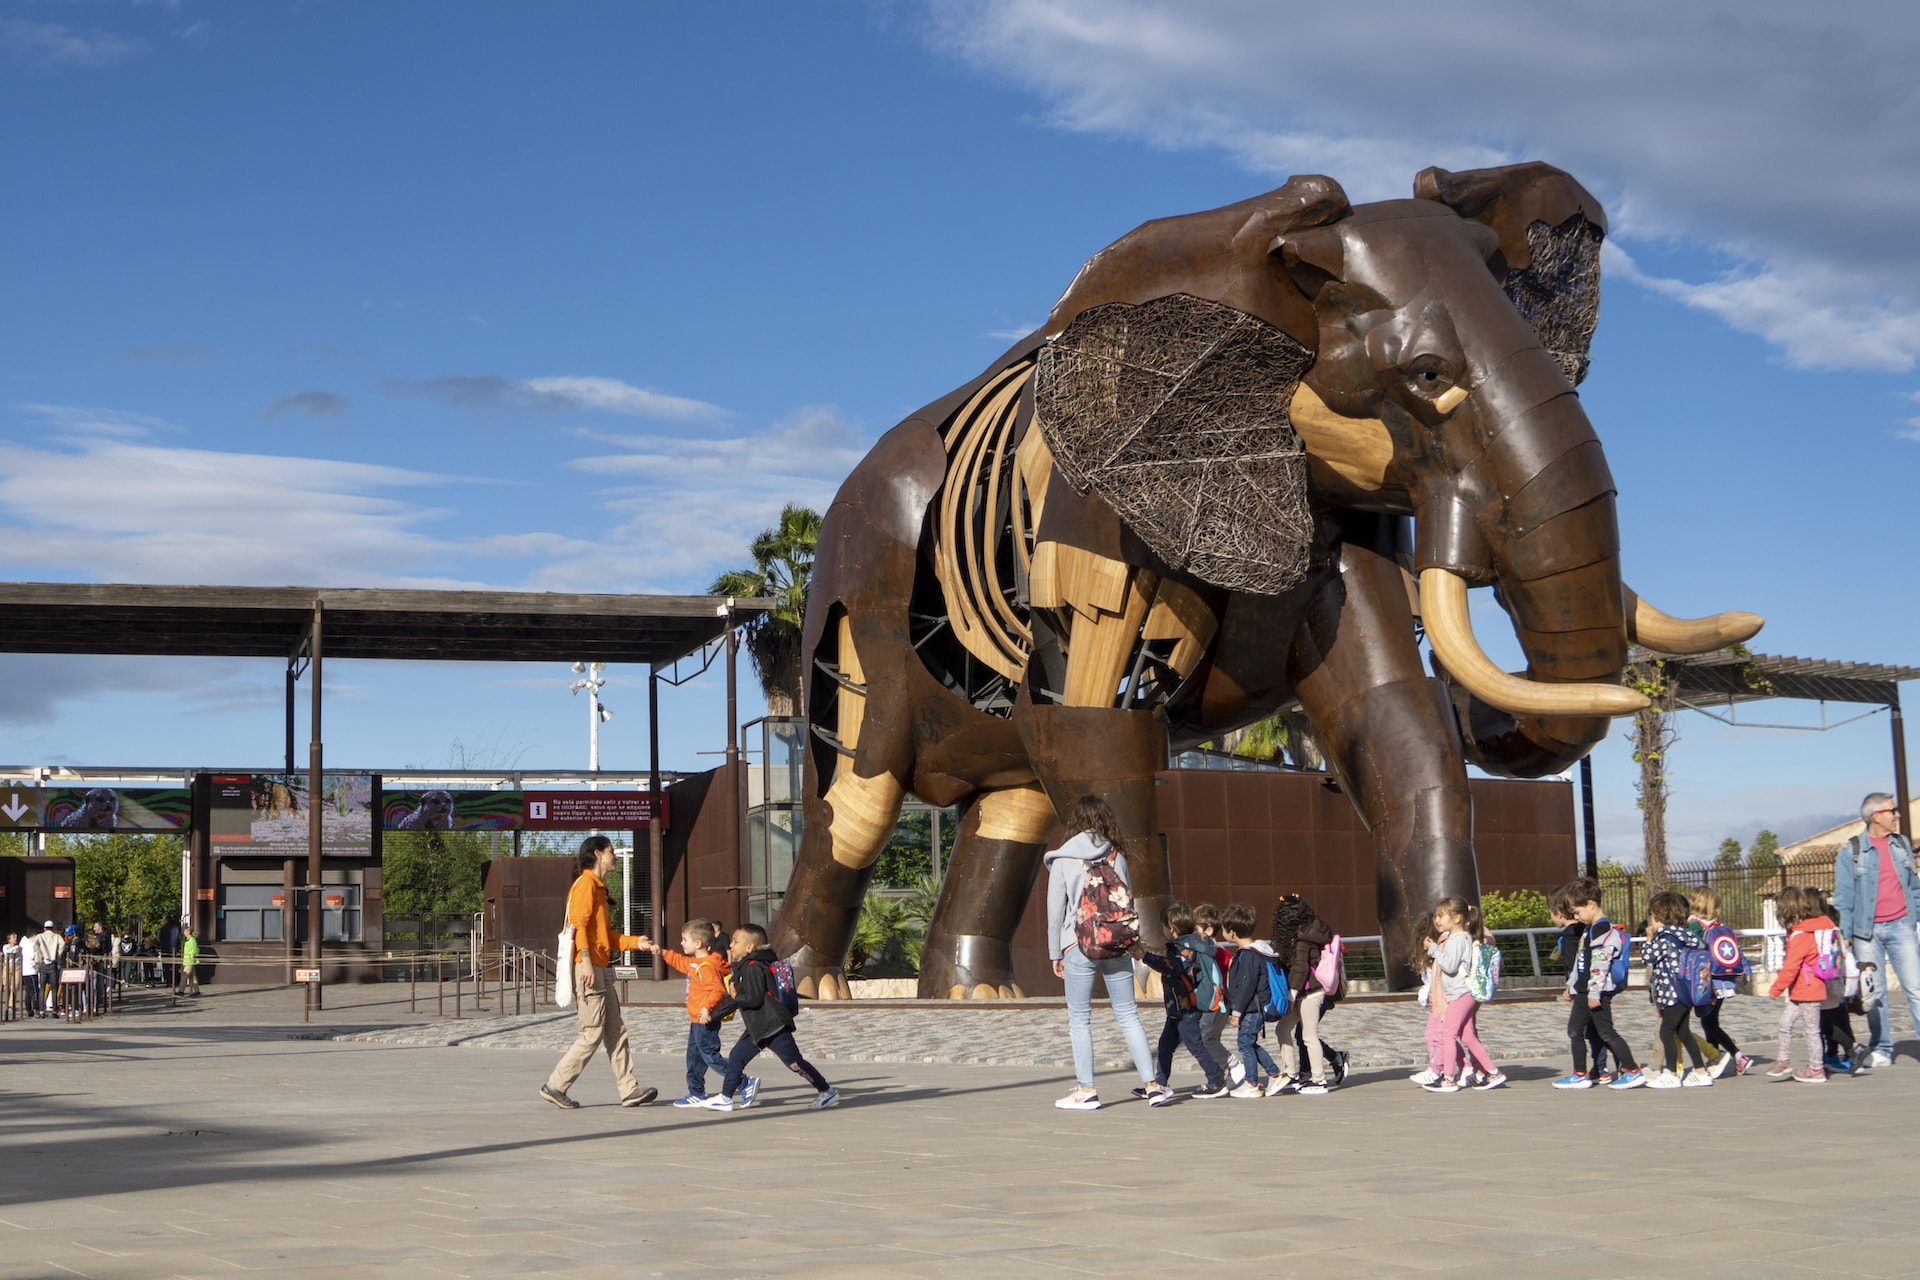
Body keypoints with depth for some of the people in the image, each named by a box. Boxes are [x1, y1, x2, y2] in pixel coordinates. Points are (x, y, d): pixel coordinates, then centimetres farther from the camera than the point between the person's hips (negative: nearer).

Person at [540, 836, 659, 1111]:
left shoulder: (598, 887, 21)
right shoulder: (586, 884, -9)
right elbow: (579, 924, -19)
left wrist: (636, 942, 16)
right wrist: (586, 960, -27)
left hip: (601, 971, 10)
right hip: (589, 970, -10)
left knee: (616, 1033, 8)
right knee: (591, 1036, -8)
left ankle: (629, 1090, 9)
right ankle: (556, 1086, -2)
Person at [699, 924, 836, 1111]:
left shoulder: (753, 968, -16)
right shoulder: (744, 967, 16)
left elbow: (754, 999, -25)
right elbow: (737, 997, 22)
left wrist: (735, 997, -8)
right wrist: (713, 1014, 21)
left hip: (773, 1025, -10)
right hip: (757, 1027, 10)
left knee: (794, 1063, -4)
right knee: (737, 1056, 6)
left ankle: (827, 1092, 6)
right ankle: (725, 1098, 11)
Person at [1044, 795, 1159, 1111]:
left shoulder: (1062, 860, -3)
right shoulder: (1117, 857, 5)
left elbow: (1055, 910, -2)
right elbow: (1128, 902, 6)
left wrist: (1055, 954, 6)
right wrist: (1122, 946, 15)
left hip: (1079, 949, -3)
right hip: (1118, 948, 3)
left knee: (1079, 1019, 4)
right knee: (1128, 1015, 9)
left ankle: (1086, 1090, 2)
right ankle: (1151, 1083, 7)